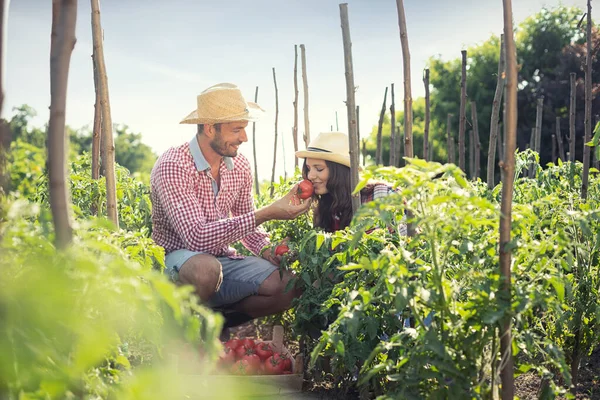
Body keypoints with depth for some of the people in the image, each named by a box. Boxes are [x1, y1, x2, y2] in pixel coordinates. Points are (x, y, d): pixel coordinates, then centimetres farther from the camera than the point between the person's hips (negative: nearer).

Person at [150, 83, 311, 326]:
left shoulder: (240, 166, 1)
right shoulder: (172, 167, -21)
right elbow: (198, 237, -32)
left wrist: (266, 250, -6)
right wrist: (268, 213, -34)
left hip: (222, 259, 6)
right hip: (179, 259, -6)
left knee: (289, 286, -15)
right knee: (206, 268, -40)